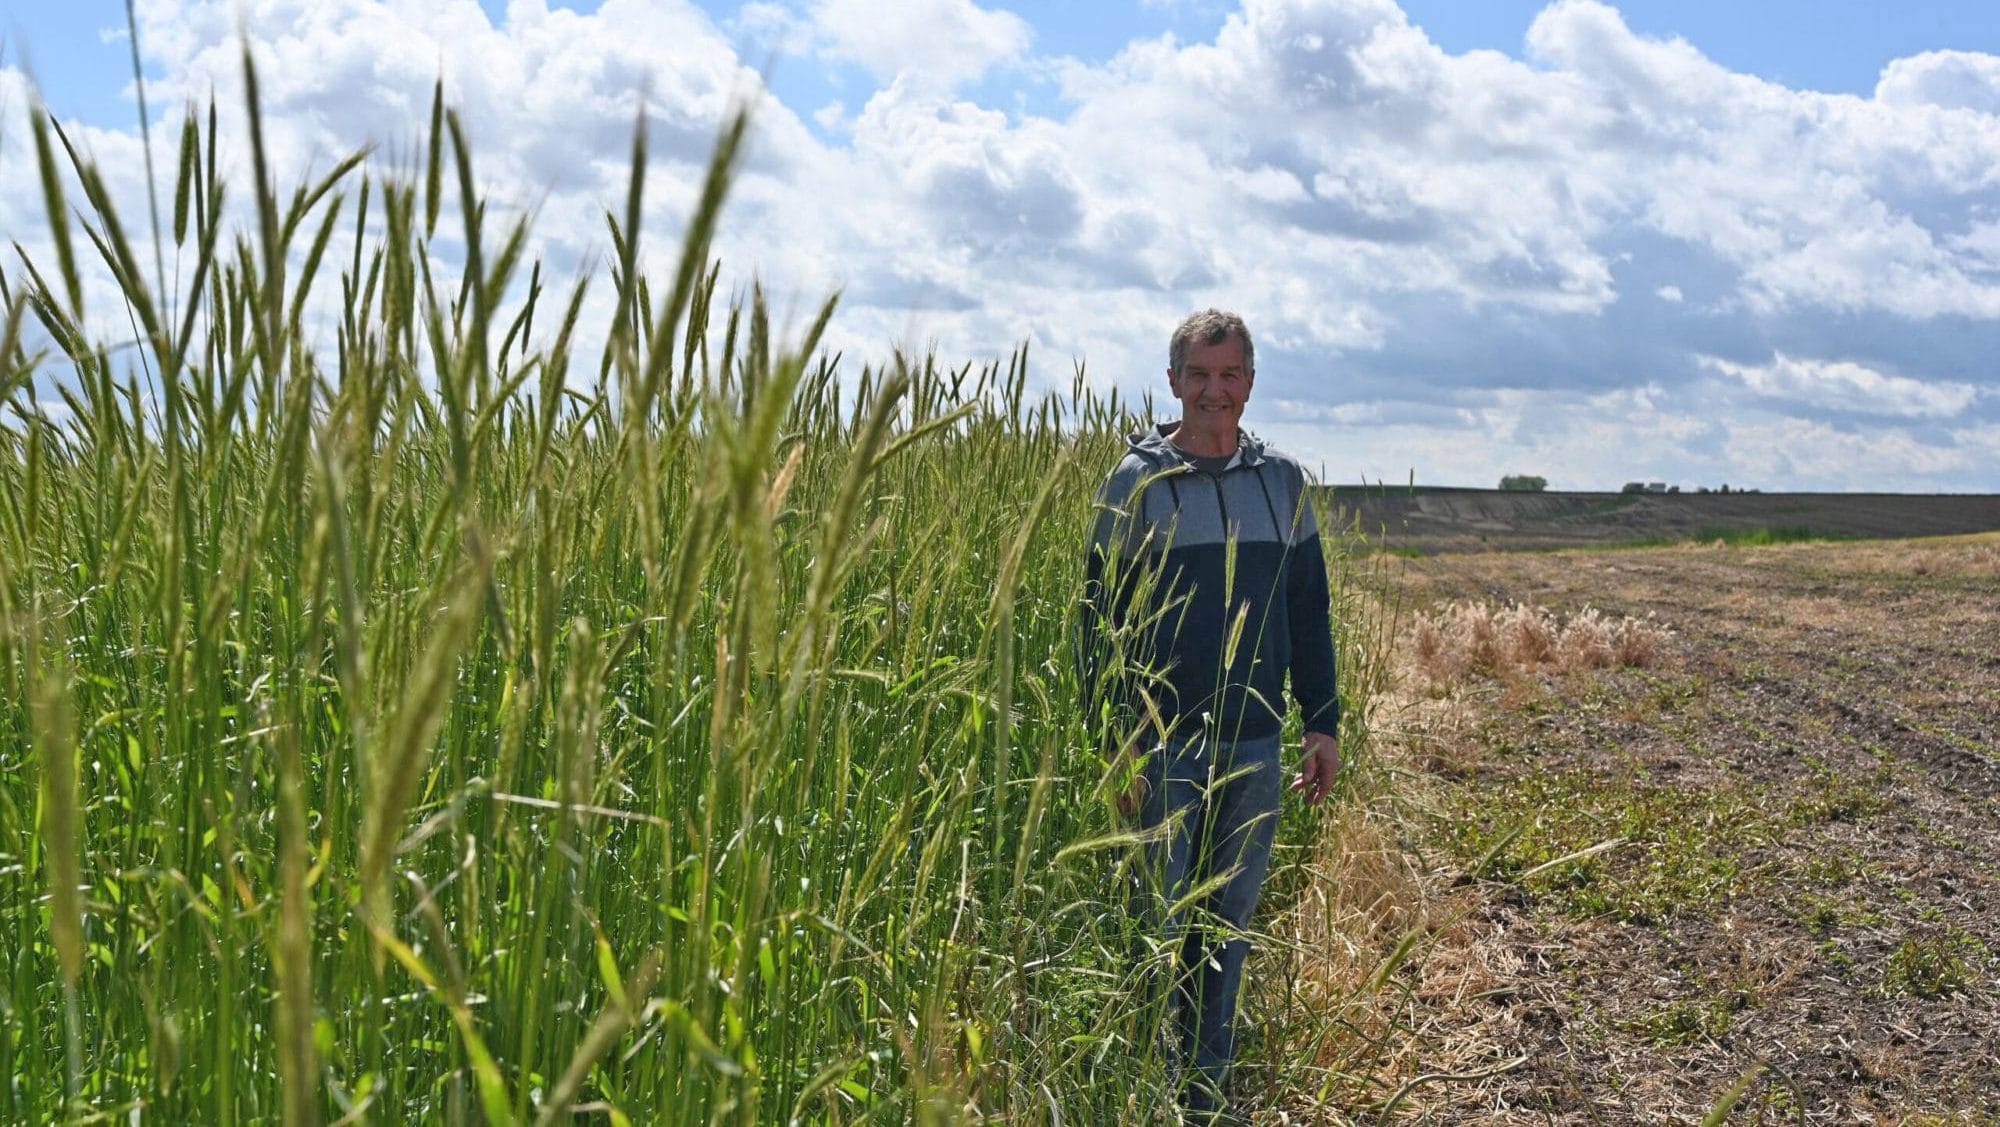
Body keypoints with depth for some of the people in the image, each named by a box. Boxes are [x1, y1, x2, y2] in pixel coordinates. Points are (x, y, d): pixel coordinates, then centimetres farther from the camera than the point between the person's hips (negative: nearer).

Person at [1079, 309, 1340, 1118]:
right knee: (1155, 928, 0)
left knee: (1228, 929, 12)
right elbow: (1101, 624, -5)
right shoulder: (1136, 485, -4)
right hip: (1163, 747, -4)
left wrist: (1324, 724, 8)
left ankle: (1207, 1094, 25)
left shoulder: (1283, 483, 7)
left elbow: (1309, 614, 13)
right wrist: (1115, 745, -11)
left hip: (1254, 747, 4)